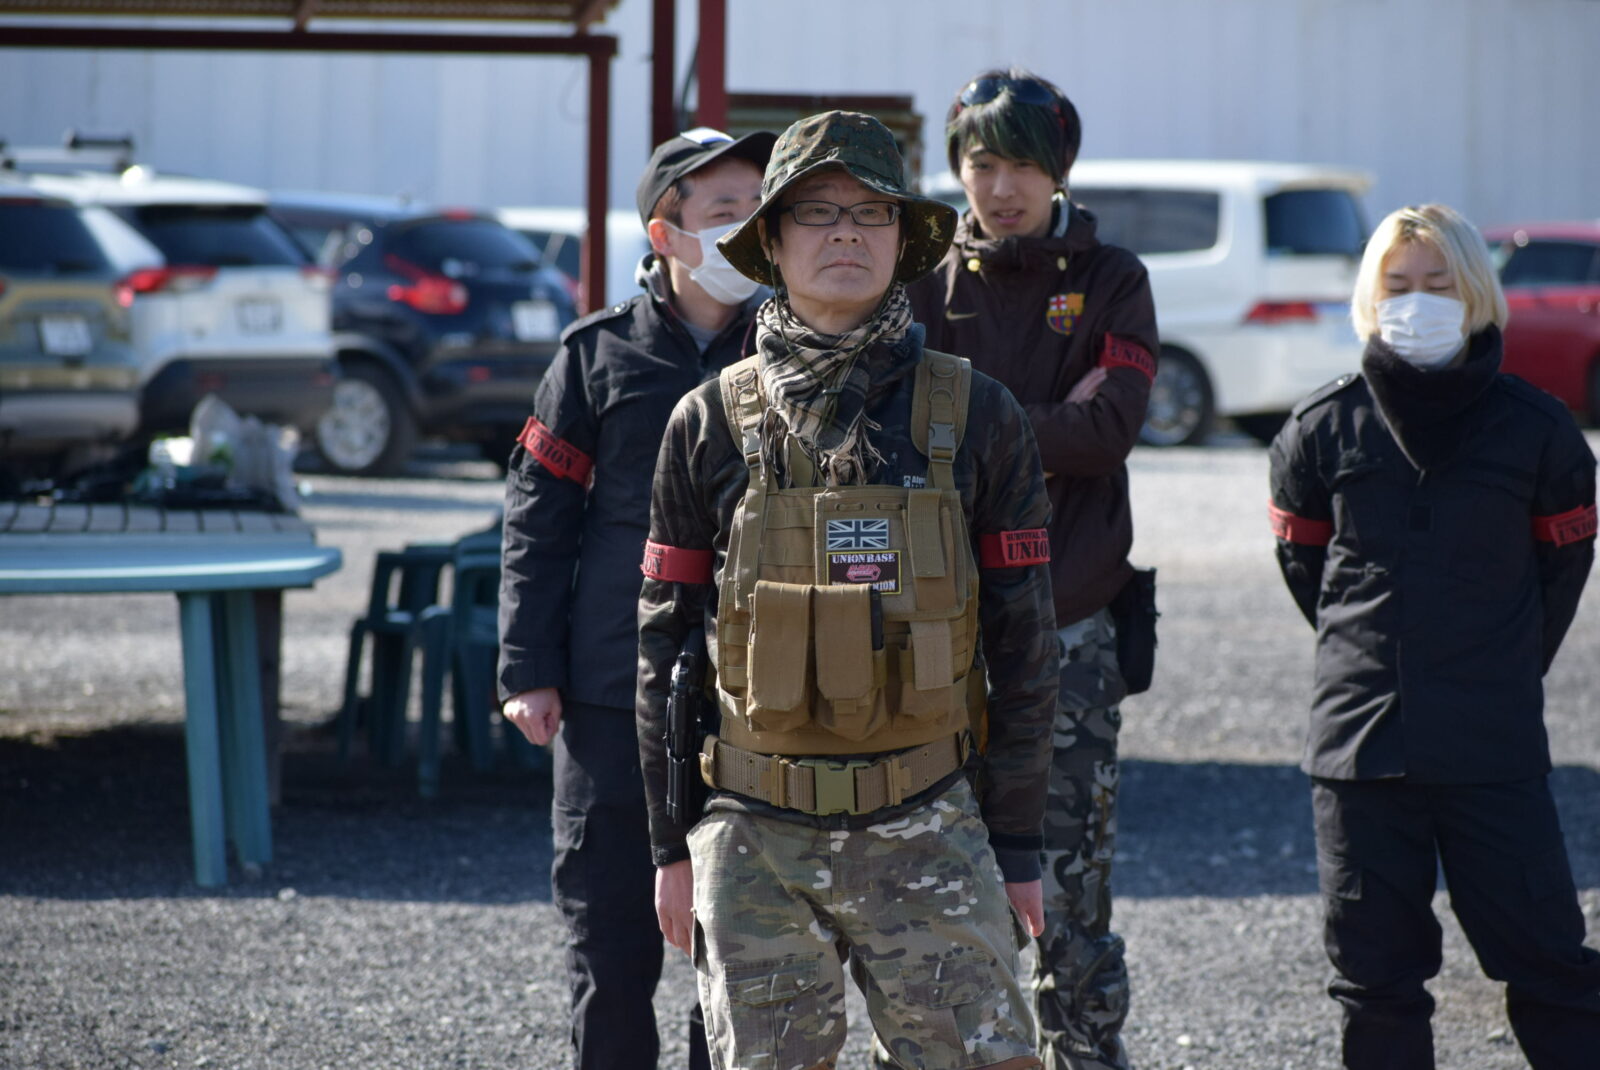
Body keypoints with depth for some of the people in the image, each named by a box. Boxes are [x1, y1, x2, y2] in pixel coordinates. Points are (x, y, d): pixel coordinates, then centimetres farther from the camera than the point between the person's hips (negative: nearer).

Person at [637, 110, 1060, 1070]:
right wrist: (672, 844, 5)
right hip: (755, 836, 1)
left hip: (926, 834, 0)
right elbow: (663, 642, 8)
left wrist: (1017, 845, 3)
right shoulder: (711, 424, 3)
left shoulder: (977, 416, 2)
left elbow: (1023, 641, 5)